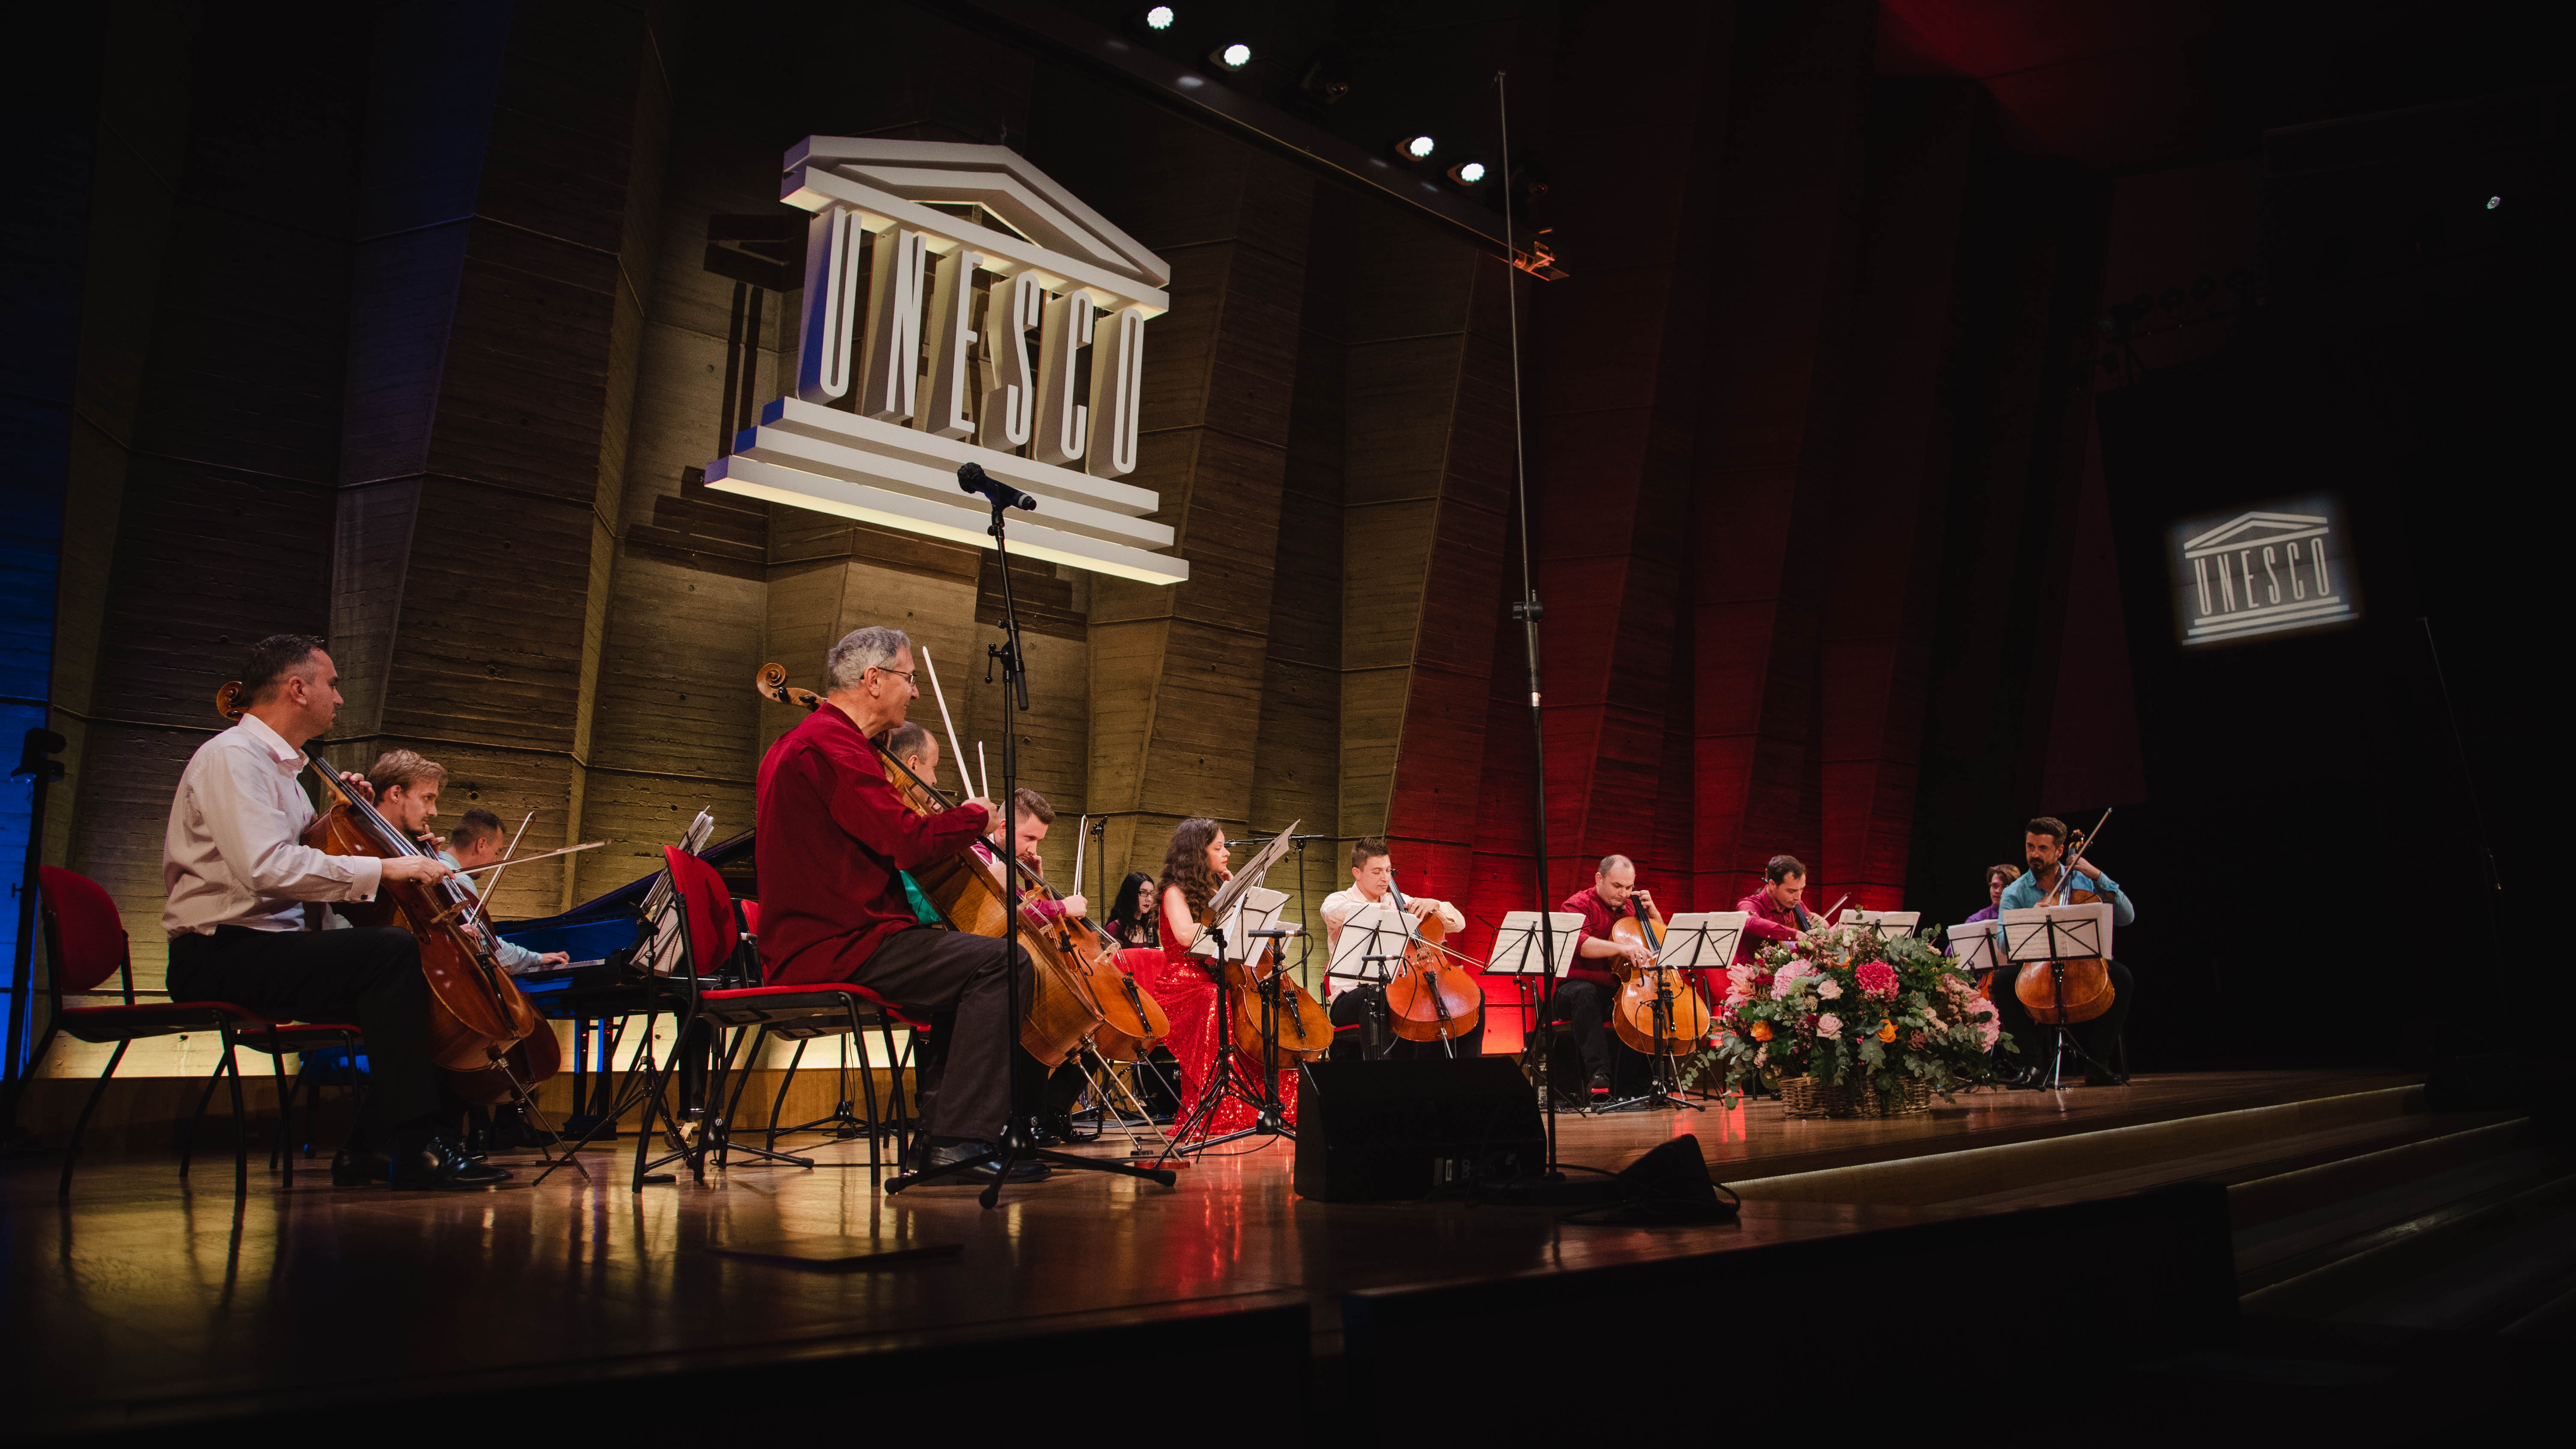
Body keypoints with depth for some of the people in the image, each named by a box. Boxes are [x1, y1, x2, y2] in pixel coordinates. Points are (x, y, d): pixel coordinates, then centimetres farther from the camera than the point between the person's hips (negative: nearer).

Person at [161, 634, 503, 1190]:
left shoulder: (277, 763, 20)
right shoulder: (231, 756, -12)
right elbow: (266, 867, -28)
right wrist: (381, 868, -25)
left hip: (269, 947, 10)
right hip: (219, 959, -10)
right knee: (393, 950, -27)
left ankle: (372, 1146, 3)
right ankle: (414, 1148, -26)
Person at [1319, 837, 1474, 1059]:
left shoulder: (1401, 902, 18)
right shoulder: (1340, 900, 5)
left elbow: (1458, 923, 18)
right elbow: (1332, 910, -25)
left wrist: (1435, 905, -2)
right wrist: (1381, 910, -34)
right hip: (1352, 997, -5)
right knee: (1375, 997, -41)